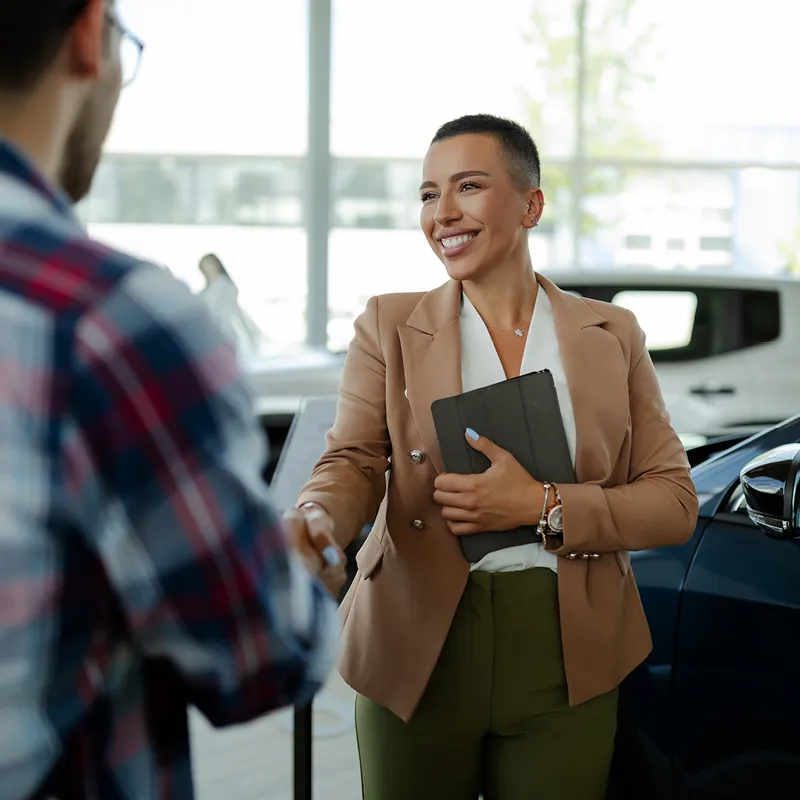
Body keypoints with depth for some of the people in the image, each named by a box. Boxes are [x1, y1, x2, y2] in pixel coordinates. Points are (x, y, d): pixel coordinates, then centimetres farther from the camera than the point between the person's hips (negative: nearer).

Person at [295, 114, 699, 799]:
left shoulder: (612, 336, 5)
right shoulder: (390, 326, 5)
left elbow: (675, 501, 1)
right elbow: (354, 461, -6)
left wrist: (545, 507, -14)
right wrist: (316, 526, -29)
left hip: (566, 659, 1)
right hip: (418, 656, 0)